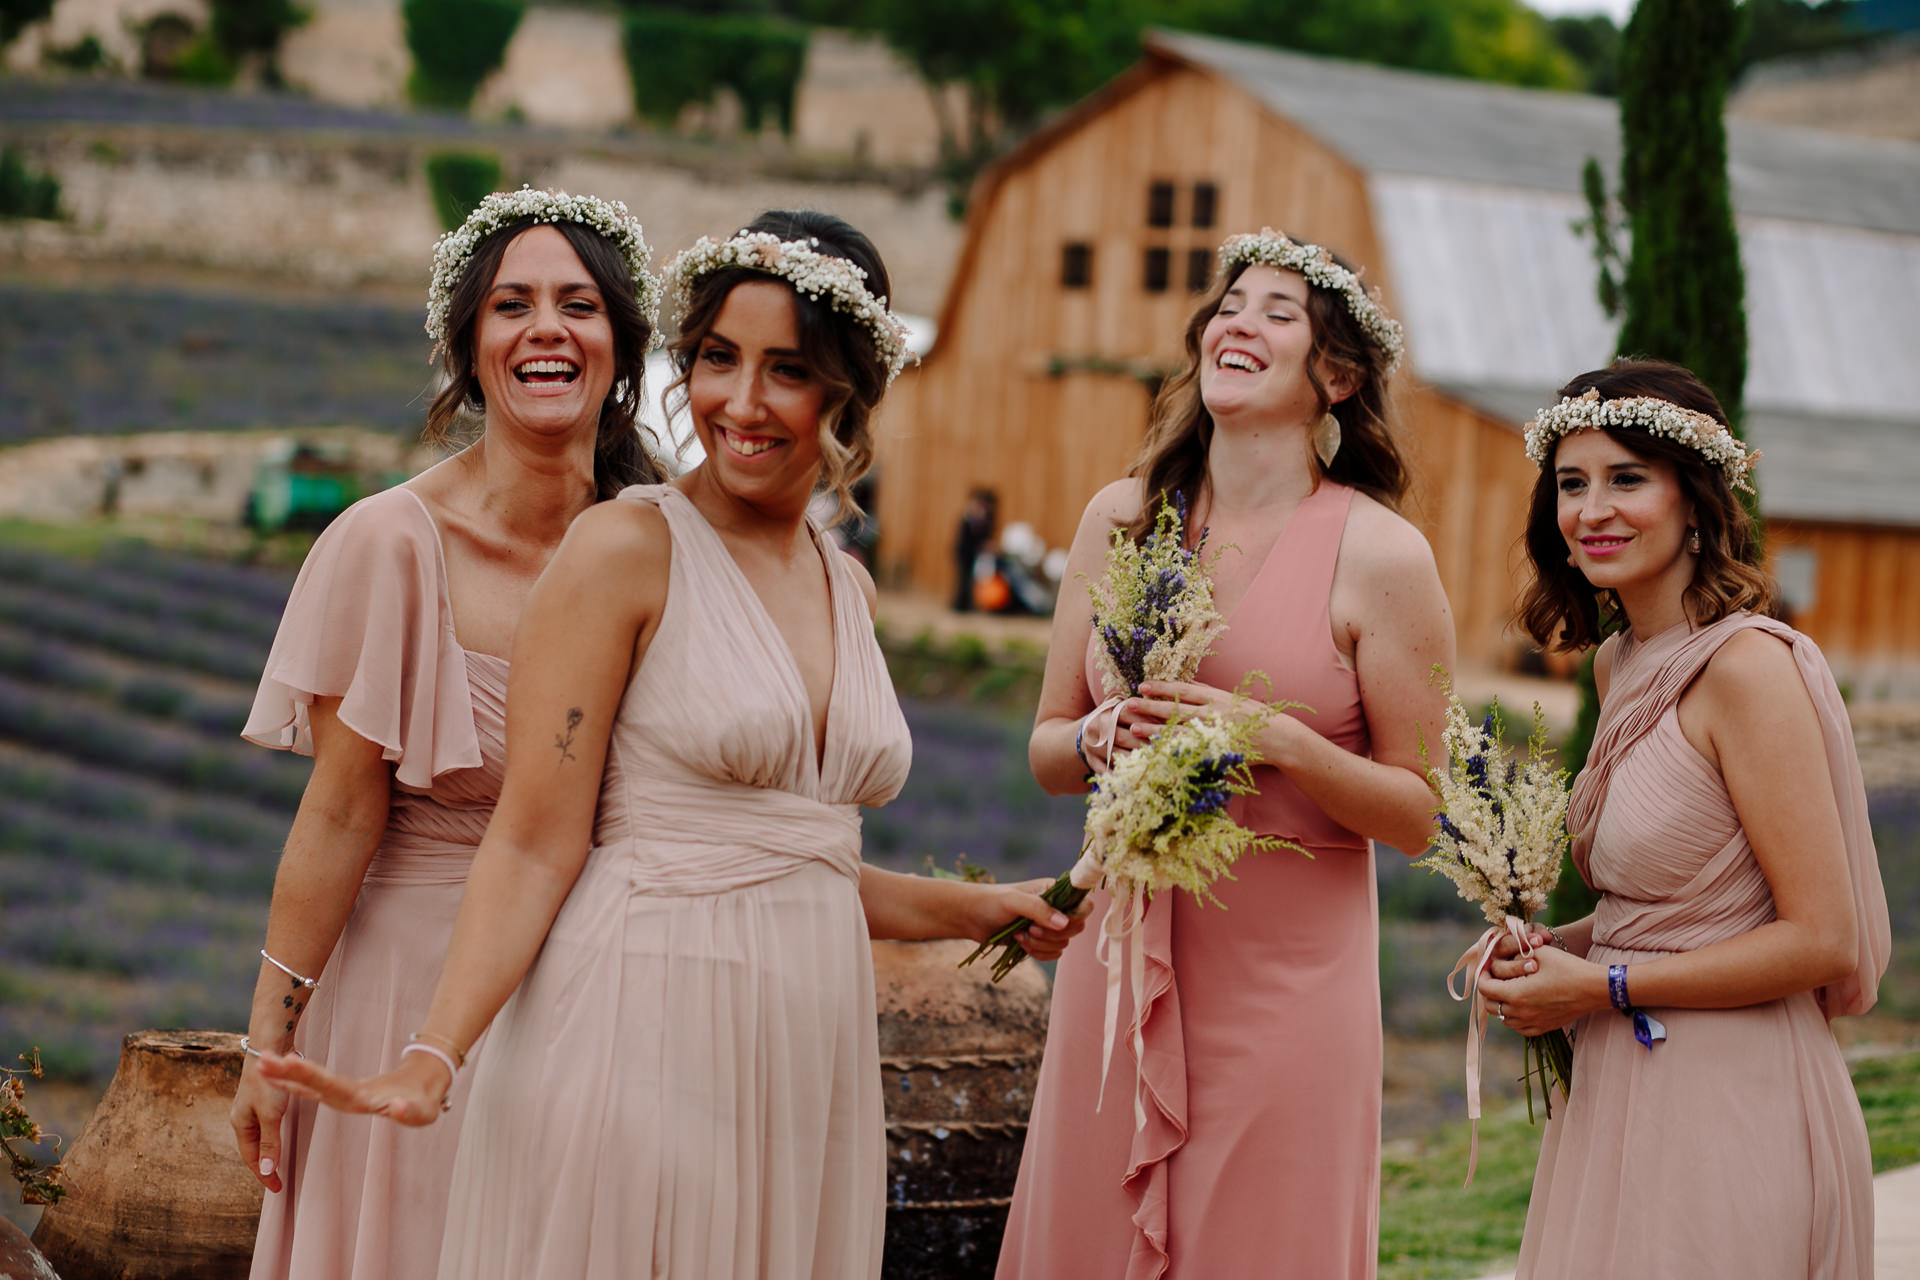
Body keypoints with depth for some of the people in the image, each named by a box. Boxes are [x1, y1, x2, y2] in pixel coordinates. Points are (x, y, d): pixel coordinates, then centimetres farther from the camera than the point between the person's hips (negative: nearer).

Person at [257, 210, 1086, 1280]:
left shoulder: (846, 585, 14)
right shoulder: (628, 549, -6)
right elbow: (536, 843, -11)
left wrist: (977, 911, 23)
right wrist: (434, 1059, -21)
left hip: (805, 1064, 6)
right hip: (644, 1048, -6)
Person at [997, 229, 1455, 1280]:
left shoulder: (1380, 556, -7)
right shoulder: (1122, 520, 6)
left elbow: (1420, 815, -5)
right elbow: (1046, 749, 13)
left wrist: (1279, 741, -19)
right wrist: (1101, 740, -9)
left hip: (1288, 968, -3)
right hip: (1118, 953, 4)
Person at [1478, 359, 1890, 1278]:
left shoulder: (1749, 666, -16)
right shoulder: (1619, 664, 10)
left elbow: (1821, 937, -17)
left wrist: (1603, 987, -14)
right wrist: (1550, 950, 3)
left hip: (1732, 1106, -8)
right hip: (1618, 1096, 8)